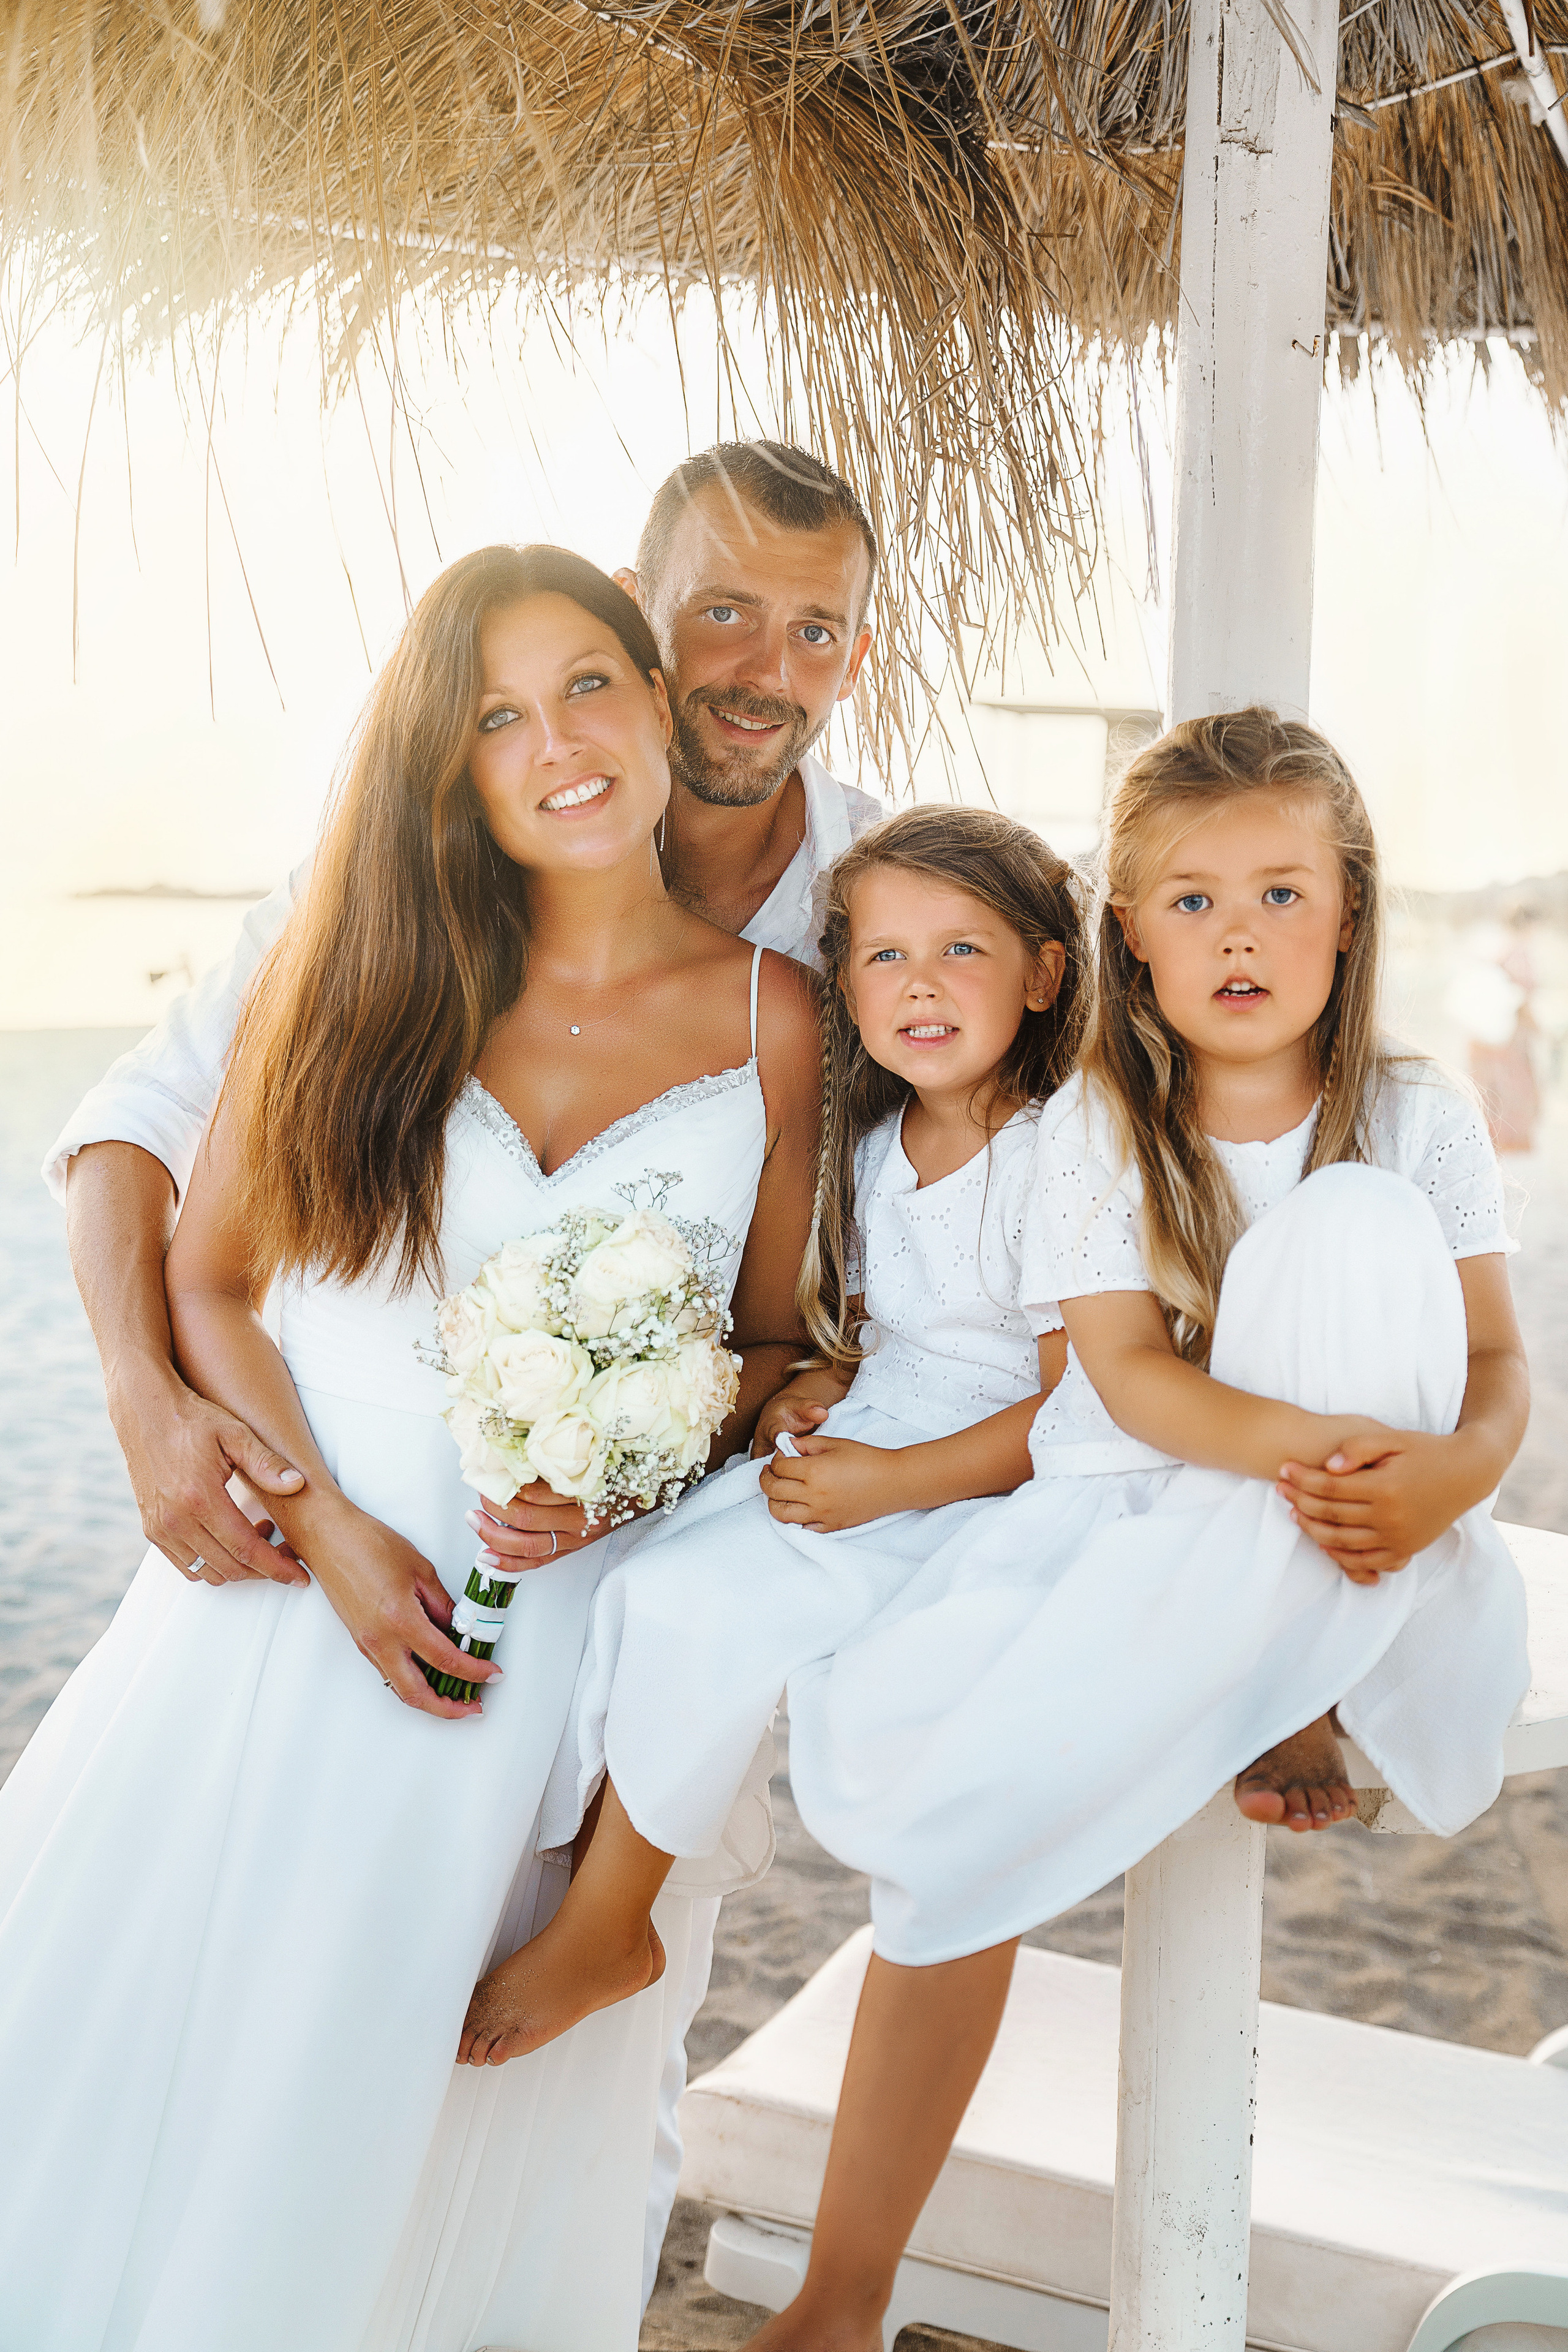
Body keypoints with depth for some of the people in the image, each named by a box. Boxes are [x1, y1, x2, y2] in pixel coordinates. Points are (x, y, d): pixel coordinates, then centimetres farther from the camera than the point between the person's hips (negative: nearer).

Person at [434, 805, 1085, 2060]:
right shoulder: (871, 1154, 11)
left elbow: (1076, 1407, -16)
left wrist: (894, 1482, -21)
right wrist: (809, 1388, -1)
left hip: (977, 1494, -8)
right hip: (856, 1444, 8)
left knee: (704, 1601, -22)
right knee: (634, 1577, -12)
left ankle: (602, 1931, -4)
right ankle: (599, 1876, -4)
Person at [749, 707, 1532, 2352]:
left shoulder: (1416, 1117, 2)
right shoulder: (1098, 1123, -1)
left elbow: (1499, 1367, -1)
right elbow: (1128, 1374, -12)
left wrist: (1452, 1466, -26)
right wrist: (1312, 1443, -31)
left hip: (1342, 1549, 0)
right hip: (1125, 1517, 1)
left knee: (1356, 1220, -25)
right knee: (916, 1766, -27)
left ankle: (1291, 1701, -12)